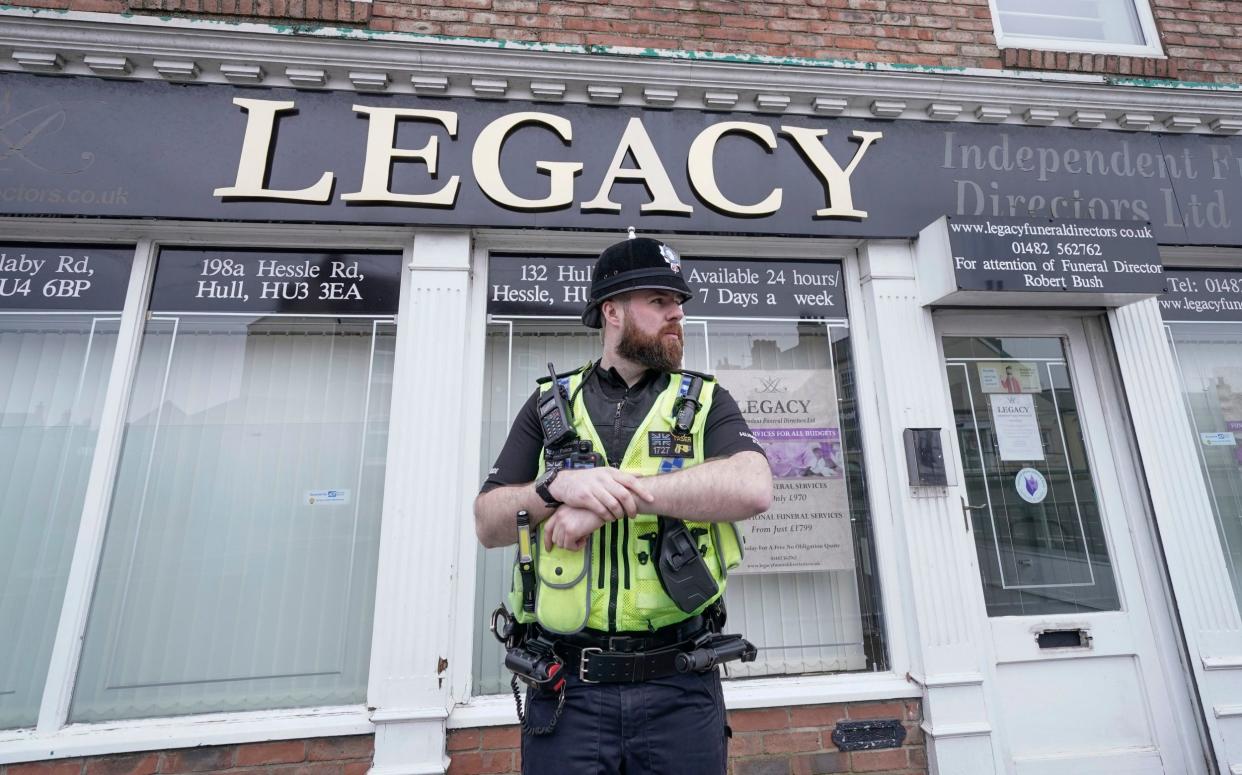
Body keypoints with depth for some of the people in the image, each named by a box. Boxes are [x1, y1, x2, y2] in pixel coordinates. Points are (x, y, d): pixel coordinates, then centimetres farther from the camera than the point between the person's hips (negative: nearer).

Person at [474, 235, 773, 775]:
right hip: (566, 687, 1)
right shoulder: (549, 404, 6)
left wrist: (618, 495, -22)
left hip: (680, 686, 0)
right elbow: (488, 524, 1)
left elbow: (752, 489, -15)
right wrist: (558, 486, -19)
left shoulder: (704, 400, 3)